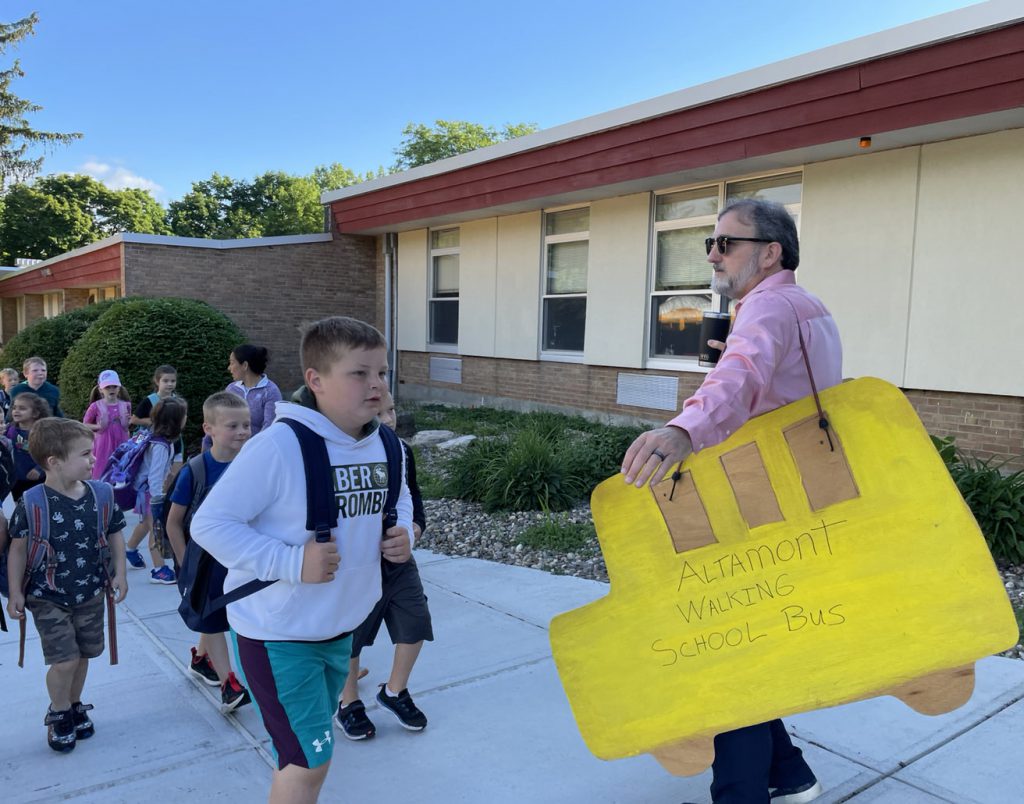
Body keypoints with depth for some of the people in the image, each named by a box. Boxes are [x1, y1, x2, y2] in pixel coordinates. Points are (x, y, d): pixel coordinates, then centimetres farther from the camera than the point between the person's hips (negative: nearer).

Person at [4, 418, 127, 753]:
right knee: (65, 661, -6)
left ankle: (75, 706, 39)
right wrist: (15, 594, -5)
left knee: (83, 656, 14)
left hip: (90, 595, 3)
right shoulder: (31, 504, -17)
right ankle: (58, 714, 22)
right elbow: (18, 549, -7)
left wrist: (119, 574, 0)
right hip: (48, 598, -3)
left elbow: (115, 536, 4)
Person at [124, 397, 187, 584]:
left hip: (148, 487, 10)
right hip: (148, 490, -9)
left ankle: (130, 550, 48)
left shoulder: (164, 440, -2)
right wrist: (157, 501, -27)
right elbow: (155, 476, -30)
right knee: (156, 527, -5)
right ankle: (159, 570, -1)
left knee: (148, 522, 25)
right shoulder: (160, 446, -30)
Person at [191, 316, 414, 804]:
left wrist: (403, 534, -7)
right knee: (311, 759, 0)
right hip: (277, 632, -6)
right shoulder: (278, 446, -25)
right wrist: (291, 562, -30)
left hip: (339, 629, 7)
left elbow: (398, 501, 15)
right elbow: (209, 524, -23)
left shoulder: (383, 445, -4)